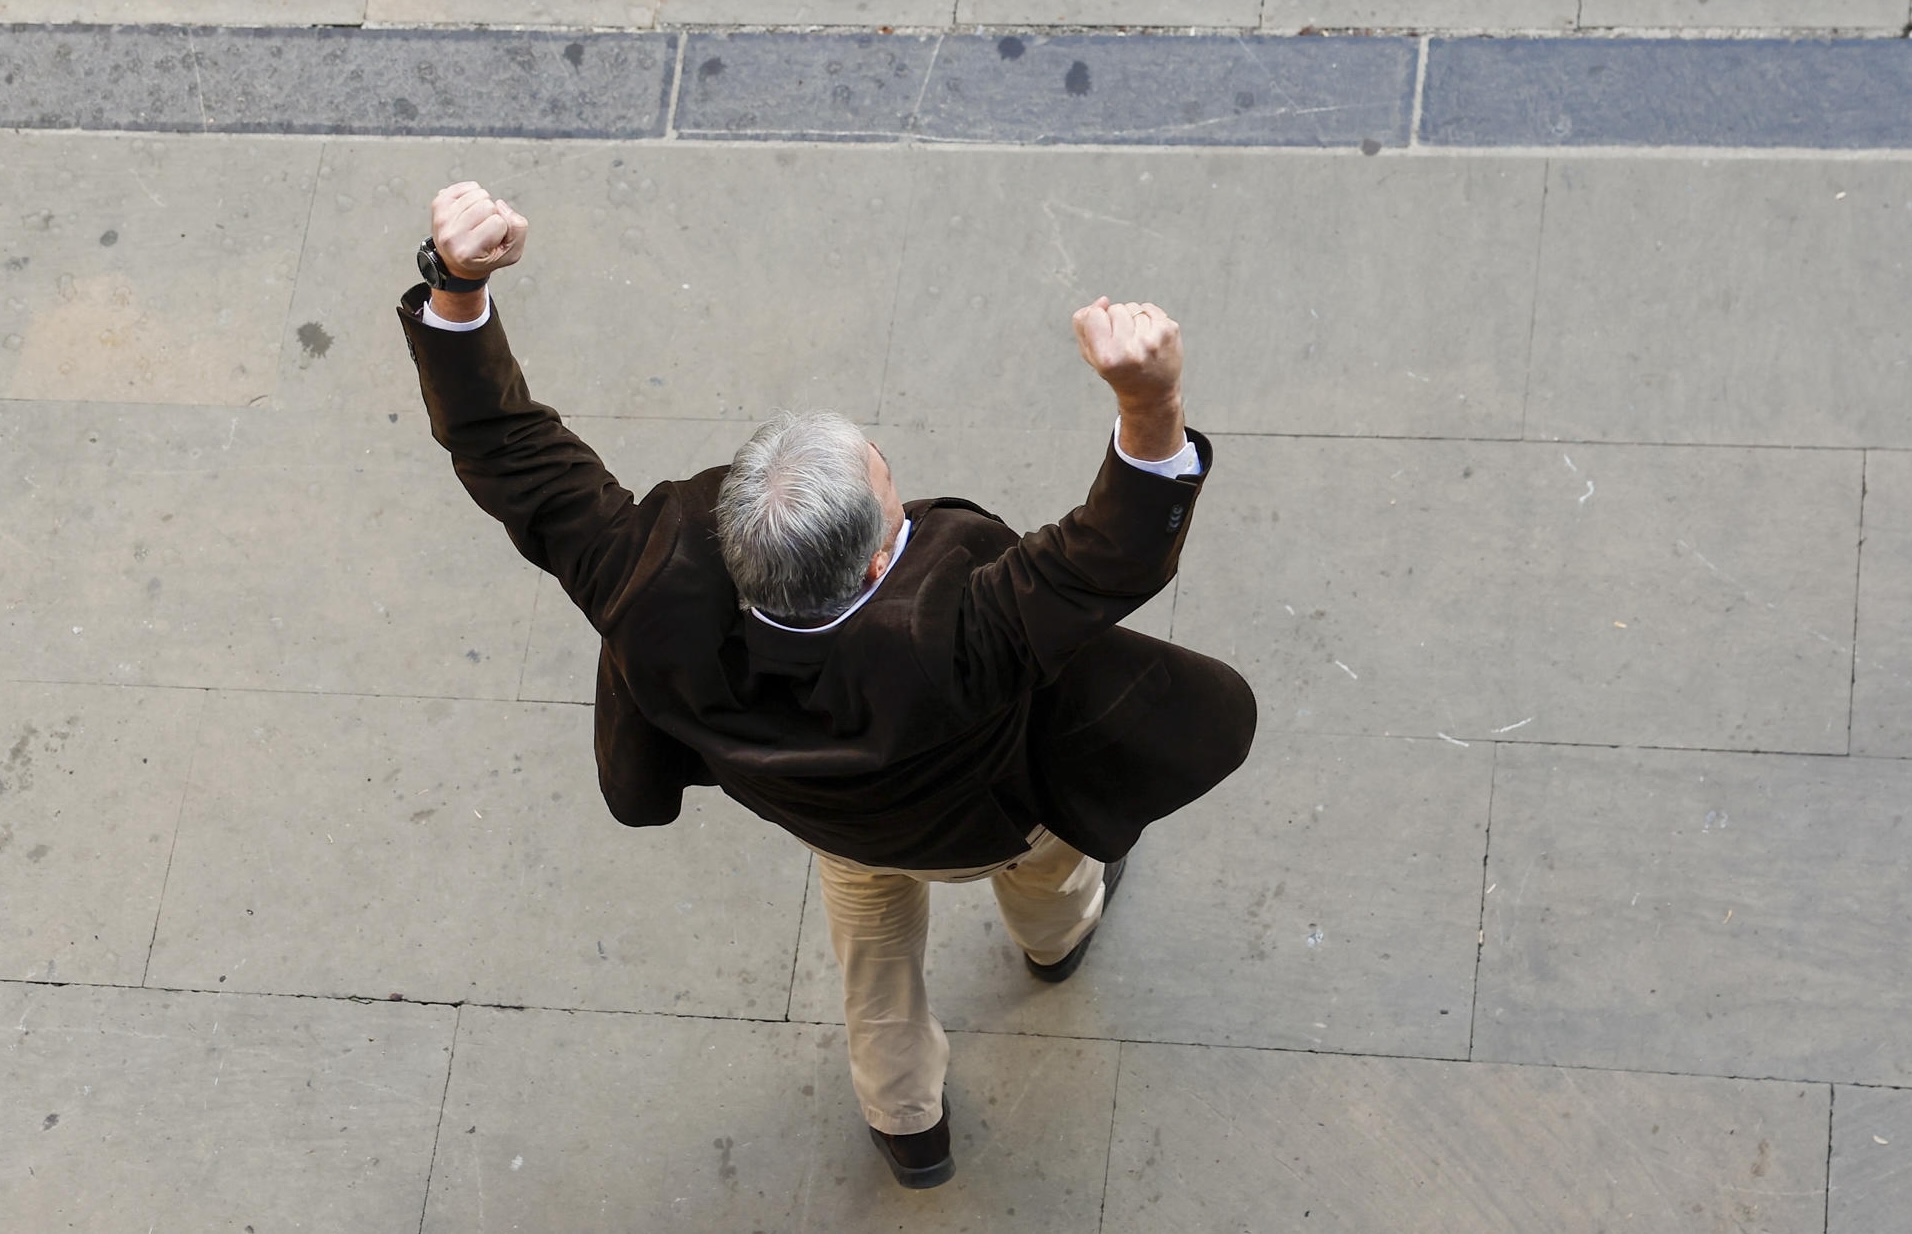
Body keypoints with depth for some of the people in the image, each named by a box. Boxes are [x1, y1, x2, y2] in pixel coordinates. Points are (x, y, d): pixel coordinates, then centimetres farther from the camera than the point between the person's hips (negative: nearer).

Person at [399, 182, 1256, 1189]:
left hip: (835, 821, 3)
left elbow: (511, 459, -38)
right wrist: (1150, 405, -73)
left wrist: (455, 287, -45)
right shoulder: (944, 643, -55)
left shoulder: (666, 604, -46)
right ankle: (1057, 934, 78)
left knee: (874, 950, 38)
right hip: (988, 818, -2)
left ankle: (906, 1126, 68)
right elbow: (1113, 560, -54)